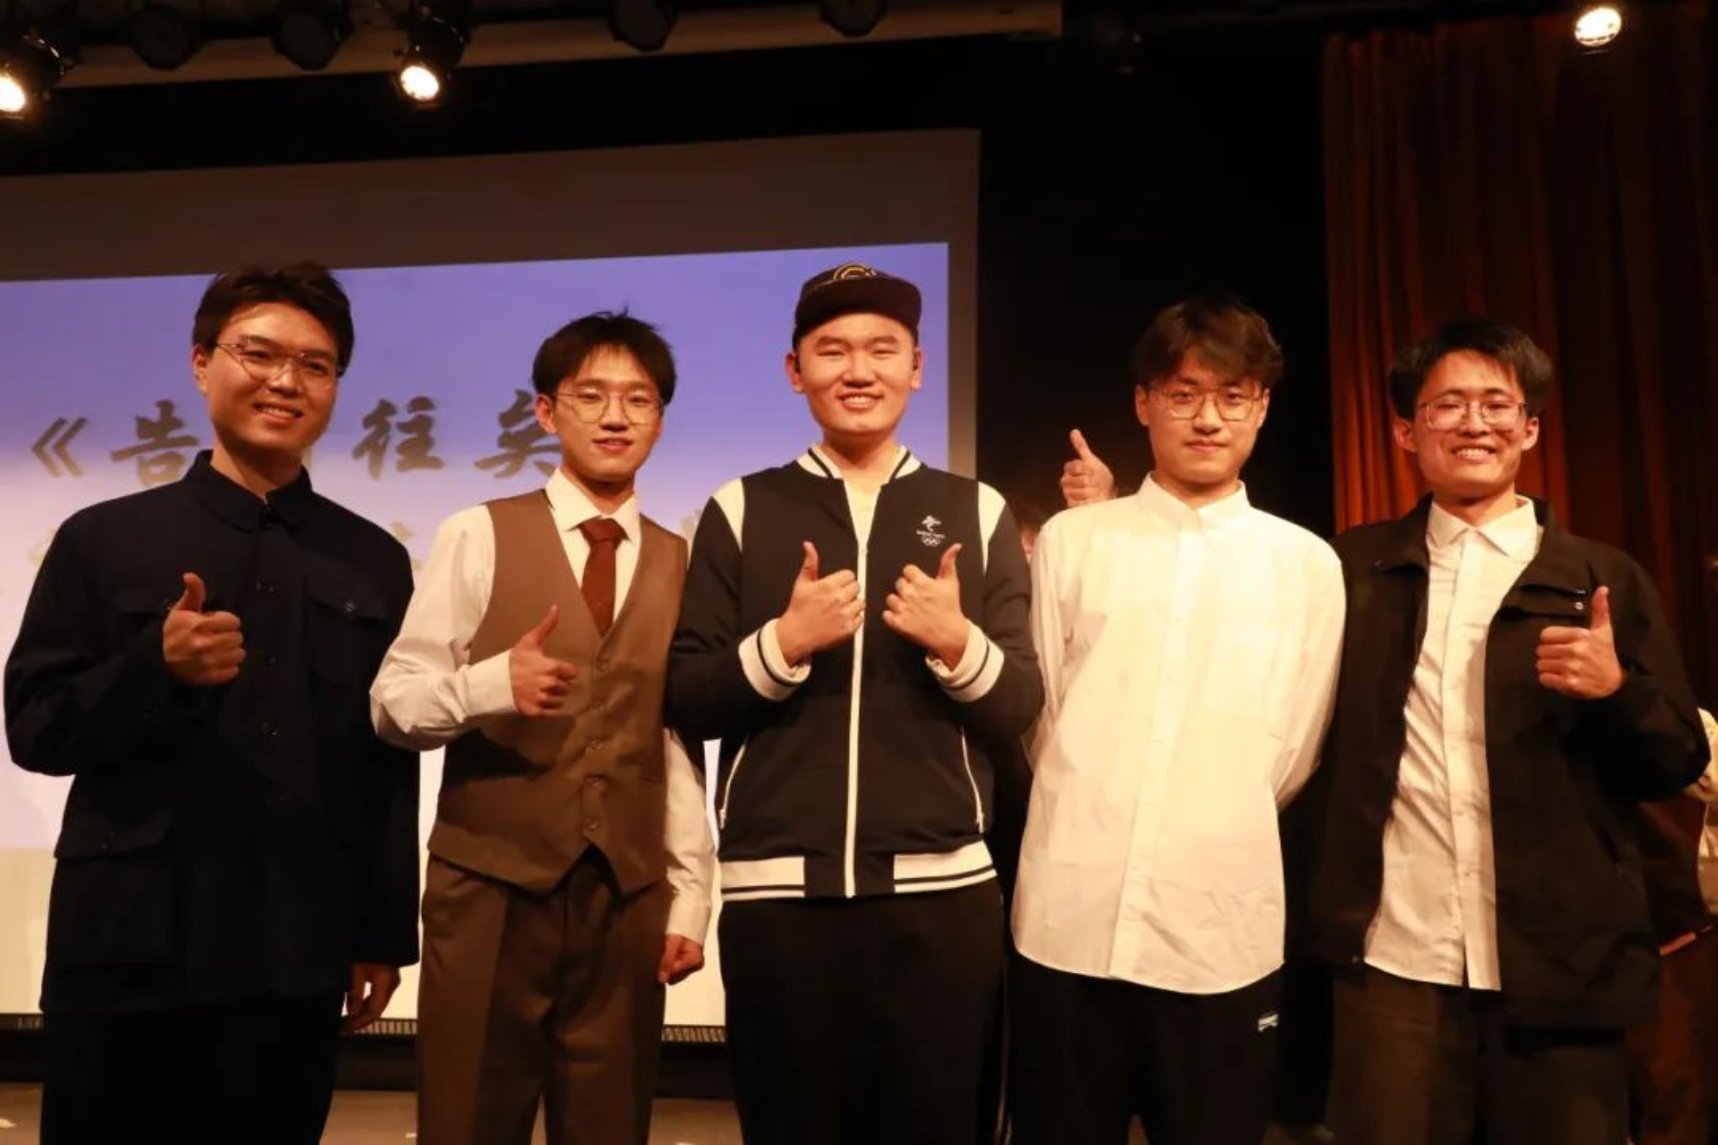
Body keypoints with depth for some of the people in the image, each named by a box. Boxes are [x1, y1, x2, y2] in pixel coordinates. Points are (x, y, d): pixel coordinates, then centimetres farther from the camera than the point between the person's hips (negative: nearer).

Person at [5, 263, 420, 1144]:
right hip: (126, 948, -1)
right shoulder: (102, 539, 2)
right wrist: (156, 668, -18)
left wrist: (385, 936, 4)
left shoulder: (374, 562, 5)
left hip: (295, 960, 1)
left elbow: (392, 762, 5)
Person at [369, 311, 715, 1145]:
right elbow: (391, 702, -4)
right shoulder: (478, 536, -2)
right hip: (490, 888, -2)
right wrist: (490, 684, -23)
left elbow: (679, 747, 8)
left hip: (627, 899, 3)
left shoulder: (680, 565, 7)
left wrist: (689, 902, 5)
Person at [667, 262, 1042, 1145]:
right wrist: (783, 643, -14)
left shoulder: (976, 512, 7)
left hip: (941, 887, 1)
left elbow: (1019, 709, 5)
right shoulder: (741, 511, 5)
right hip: (778, 890, 0)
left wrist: (959, 644, -13)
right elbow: (684, 702, 1)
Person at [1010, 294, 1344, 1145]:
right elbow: (1034, 721, 8)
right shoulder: (1071, 539, 4)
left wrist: (1216, 830, 9)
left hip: (1223, 935, 0)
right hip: (1068, 924, 0)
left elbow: (1290, 756, 9)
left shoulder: (1308, 565, 5)